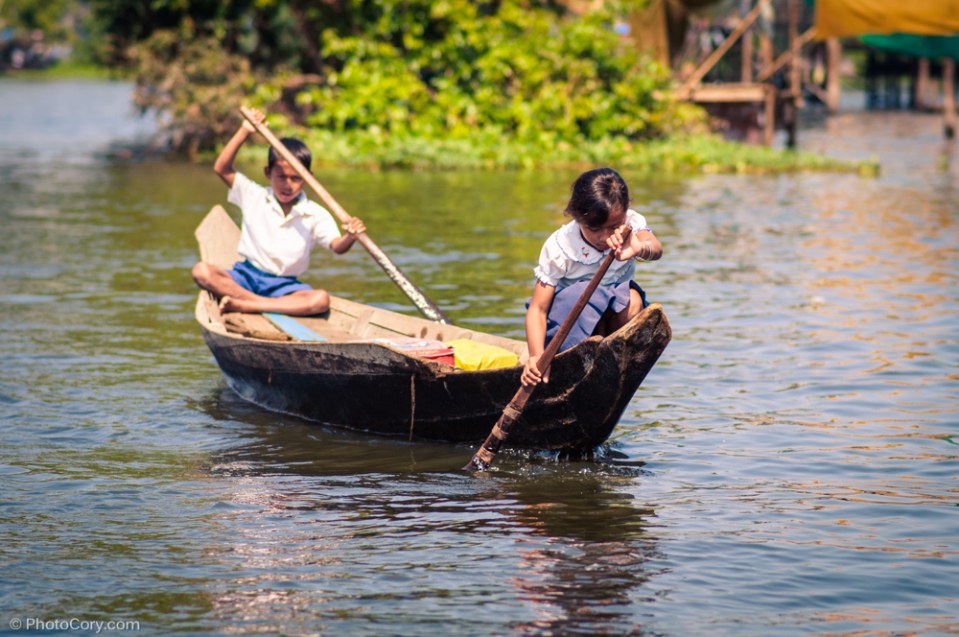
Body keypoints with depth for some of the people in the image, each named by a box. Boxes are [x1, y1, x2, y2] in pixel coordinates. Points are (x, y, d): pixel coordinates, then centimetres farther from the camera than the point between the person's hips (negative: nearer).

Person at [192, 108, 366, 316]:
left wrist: (350, 238, -42)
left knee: (321, 300, -32)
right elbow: (222, 168, -2)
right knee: (202, 271, -27)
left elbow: (337, 246, -17)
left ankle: (242, 305, -35)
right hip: (246, 275, 1)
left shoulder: (316, 215, -2)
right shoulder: (254, 197, 4)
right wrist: (245, 131, -9)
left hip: (284, 285, -1)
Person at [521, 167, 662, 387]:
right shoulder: (558, 248, -23)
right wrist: (537, 356, -40)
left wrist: (641, 248, -66)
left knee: (632, 298, -31)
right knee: (587, 295, -36)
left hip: (615, 314, 3)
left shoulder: (631, 224, -16)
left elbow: (656, 249, -40)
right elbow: (537, 309, -24)